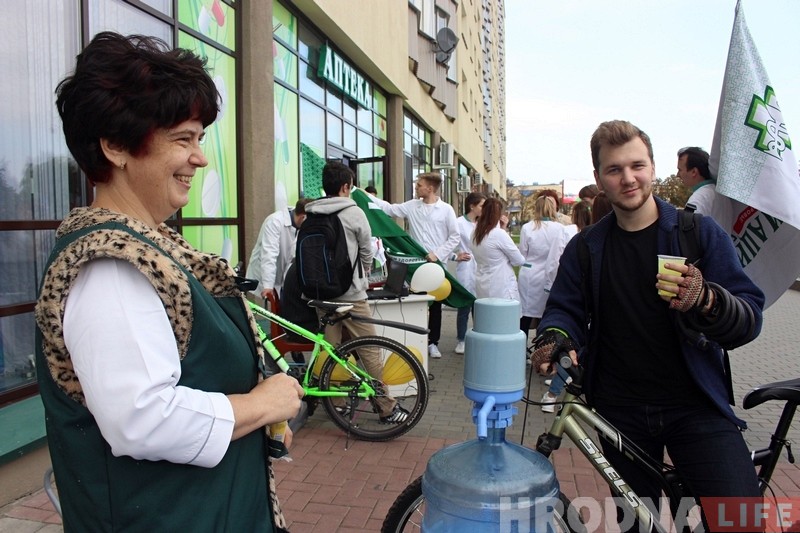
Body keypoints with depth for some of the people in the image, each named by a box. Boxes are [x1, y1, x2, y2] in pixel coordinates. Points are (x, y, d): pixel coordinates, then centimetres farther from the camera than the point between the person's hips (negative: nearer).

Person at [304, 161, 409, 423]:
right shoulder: (353, 212, -9)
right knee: (370, 351, 1)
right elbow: (367, 252, 1)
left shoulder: (310, 216, 4)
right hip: (351, 294, -5)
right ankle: (387, 408, 8)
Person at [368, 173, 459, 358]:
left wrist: (438, 254, -12)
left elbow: (455, 237, -4)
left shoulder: (446, 209, -4)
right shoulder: (412, 206, 4)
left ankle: (433, 343, 18)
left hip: (436, 264, -2)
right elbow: (389, 208, 5)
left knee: (435, 305, 7)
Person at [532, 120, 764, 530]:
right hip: (621, 412, 2)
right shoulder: (585, 248, 4)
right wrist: (554, 338, -20)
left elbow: (749, 320, -7)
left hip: (696, 406, -2)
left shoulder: (701, 232, -3)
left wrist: (706, 300, -29)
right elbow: (564, 309, 4)